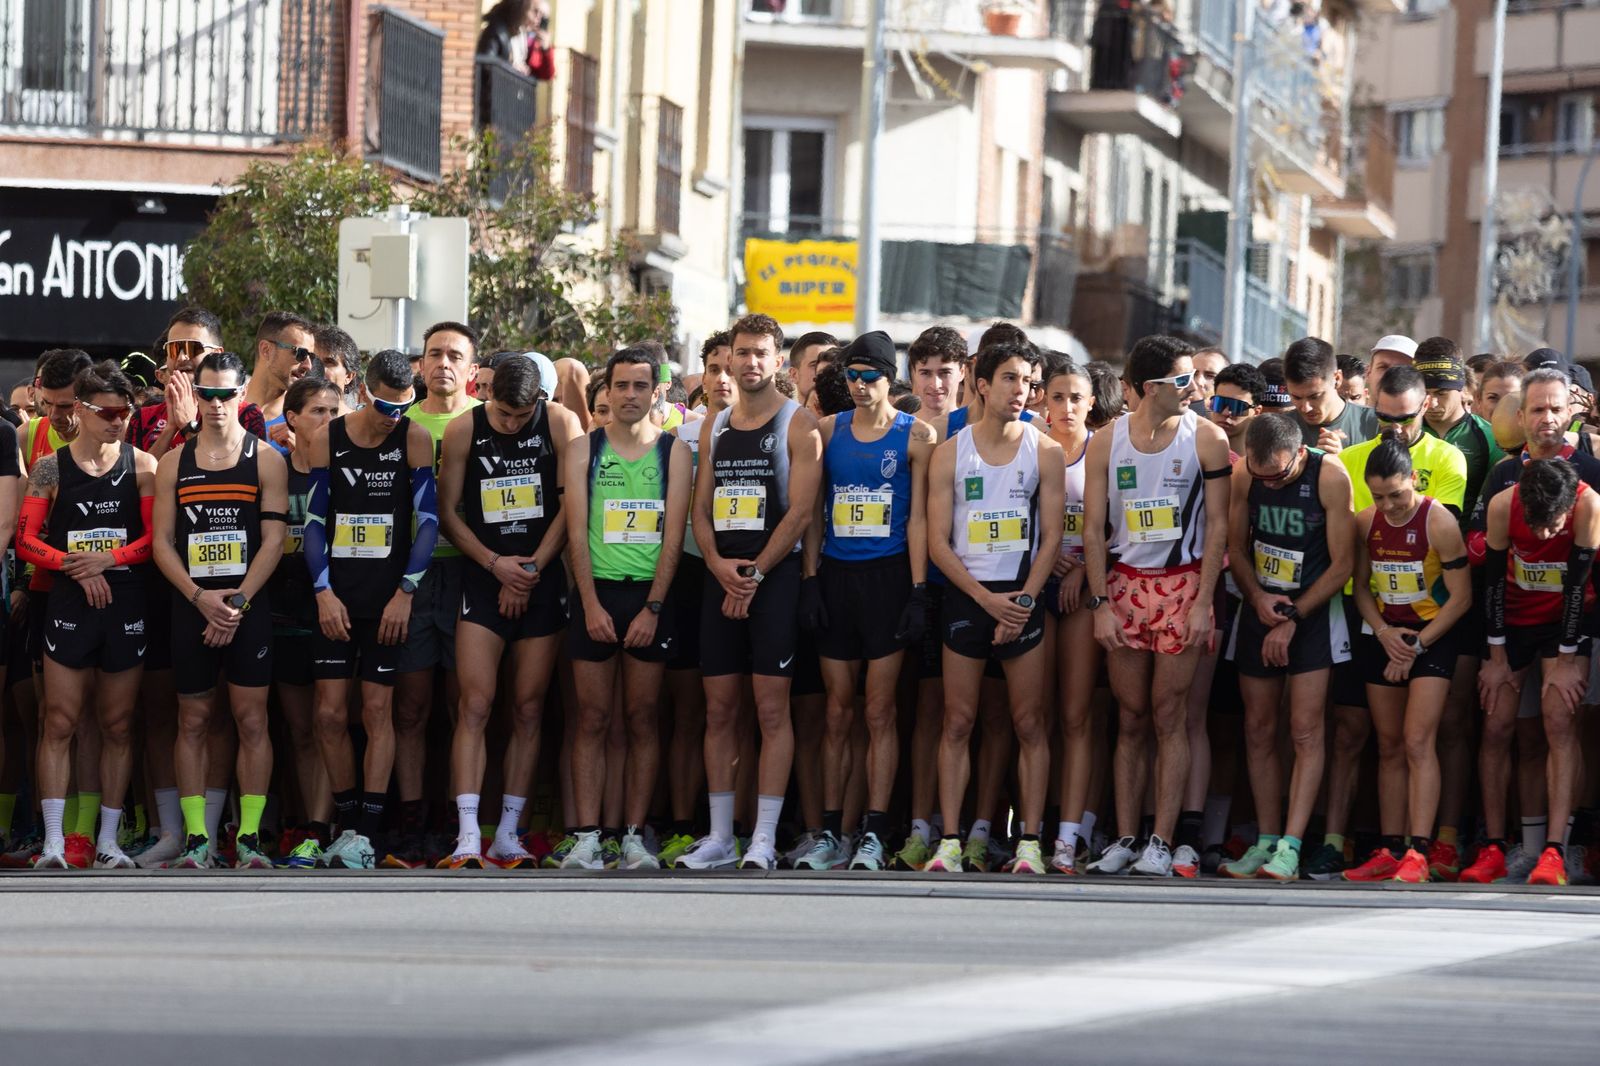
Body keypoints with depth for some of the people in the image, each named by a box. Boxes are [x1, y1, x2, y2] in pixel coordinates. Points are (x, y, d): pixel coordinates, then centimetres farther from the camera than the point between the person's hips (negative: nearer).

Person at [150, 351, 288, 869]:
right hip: (190, 607, 2)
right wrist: (199, 597, -9)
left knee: (252, 719, -3)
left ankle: (249, 837, 0)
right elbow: (161, 541, 6)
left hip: (249, 606, -2)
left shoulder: (266, 459, 3)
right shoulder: (174, 463, 9)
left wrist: (238, 602, -12)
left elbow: (273, 540, -2)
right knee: (193, 720, 3)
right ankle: (196, 838, 6)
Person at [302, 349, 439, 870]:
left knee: (378, 710, -3)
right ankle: (347, 824, 9)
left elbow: (428, 520, -2)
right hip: (335, 596, 2)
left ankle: (366, 834, -4)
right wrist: (324, 592, -4)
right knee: (330, 713, -2)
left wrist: (405, 592, -8)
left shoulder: (414, 439, -1)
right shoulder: (327, 440, 3)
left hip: (389, 596, -2)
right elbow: (313, 521, 5)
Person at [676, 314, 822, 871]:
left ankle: (764, 840, -7)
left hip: (775, 575, -6)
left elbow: (799, 511, -9)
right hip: (722, 576, 6)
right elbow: (701, 507, 14)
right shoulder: (716, 427, 16)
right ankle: (719, 838, 10)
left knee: (771, 709, -7)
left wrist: (754, 574, -12)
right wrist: (719, 564, -4)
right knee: (719, 709, 5)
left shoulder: (798, 424, -2)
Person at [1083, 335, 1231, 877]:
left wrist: (1203, 603, -10)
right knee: (1131, 719, 6)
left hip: (1182, 583, -2)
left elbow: (1217, 524, -3)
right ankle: (1124, 838, 10)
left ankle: (1161, 842, -1)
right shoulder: (1106, 443, 2)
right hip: (1124, 584, 2)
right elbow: (1094, 528, 4)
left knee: (1169, 716, -4)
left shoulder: (1206, 439, -3)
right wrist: (1100, 604, -3)